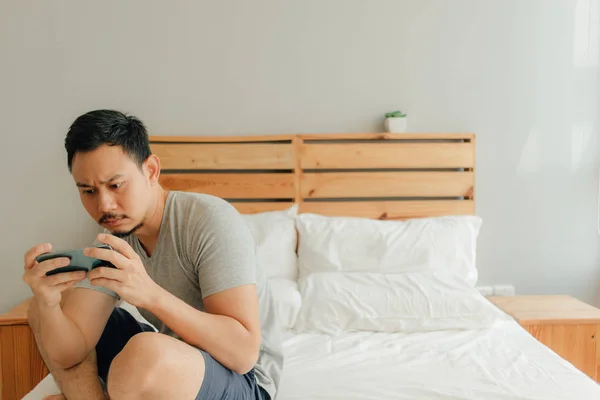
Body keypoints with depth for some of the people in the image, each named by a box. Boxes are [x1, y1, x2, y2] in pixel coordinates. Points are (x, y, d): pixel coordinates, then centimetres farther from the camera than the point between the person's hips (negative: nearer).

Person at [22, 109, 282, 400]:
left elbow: (243, 353, -29)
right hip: (165, 364, 7)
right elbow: (68, 354, -7)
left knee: (144, 353, -38)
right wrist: (47, 302, -28)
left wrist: (151, 294, -38)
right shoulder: (111, 245, -1)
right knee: (42, 311, 5)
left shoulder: (212, 220, -22)